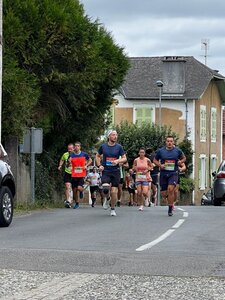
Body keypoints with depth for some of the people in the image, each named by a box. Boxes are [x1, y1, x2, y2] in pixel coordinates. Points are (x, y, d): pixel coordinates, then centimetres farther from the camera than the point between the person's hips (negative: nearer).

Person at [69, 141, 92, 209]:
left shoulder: (84, 154, 2)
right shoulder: (71, 155, 2)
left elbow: (90, 160, 17)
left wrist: (86, 165, 0)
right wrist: (69, 162, -23)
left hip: (82, 174, -2)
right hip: (74, 175, 2)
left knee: (79, 188, -18)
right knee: (74, 190, 4)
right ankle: (76, 203, 19)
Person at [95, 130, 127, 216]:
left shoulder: (119, 147, 2)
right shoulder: (103, 146, 3)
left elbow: (124, 158, 4)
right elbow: (97, 156, 17)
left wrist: (118, 161, -15)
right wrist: (99, 165, 3)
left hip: (115, 171, 0)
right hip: (105, 171, 0)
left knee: (114, 191, -1)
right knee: (105, 188, -22)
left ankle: (113, 209, 17)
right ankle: (107, 198, 12)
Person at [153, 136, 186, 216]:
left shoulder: (178, 151, 1)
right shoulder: (160, 151, 1)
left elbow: (184, 158, 18)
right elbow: (155, 160, 14)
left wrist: (180, 162, -4)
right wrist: (160, 165, -6)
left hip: (173, 173, -2)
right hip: (163, 174, 2)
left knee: (171, 189, -23)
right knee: (163, 194, 2)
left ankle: (170, 209, -13)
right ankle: (170, 199, 40)